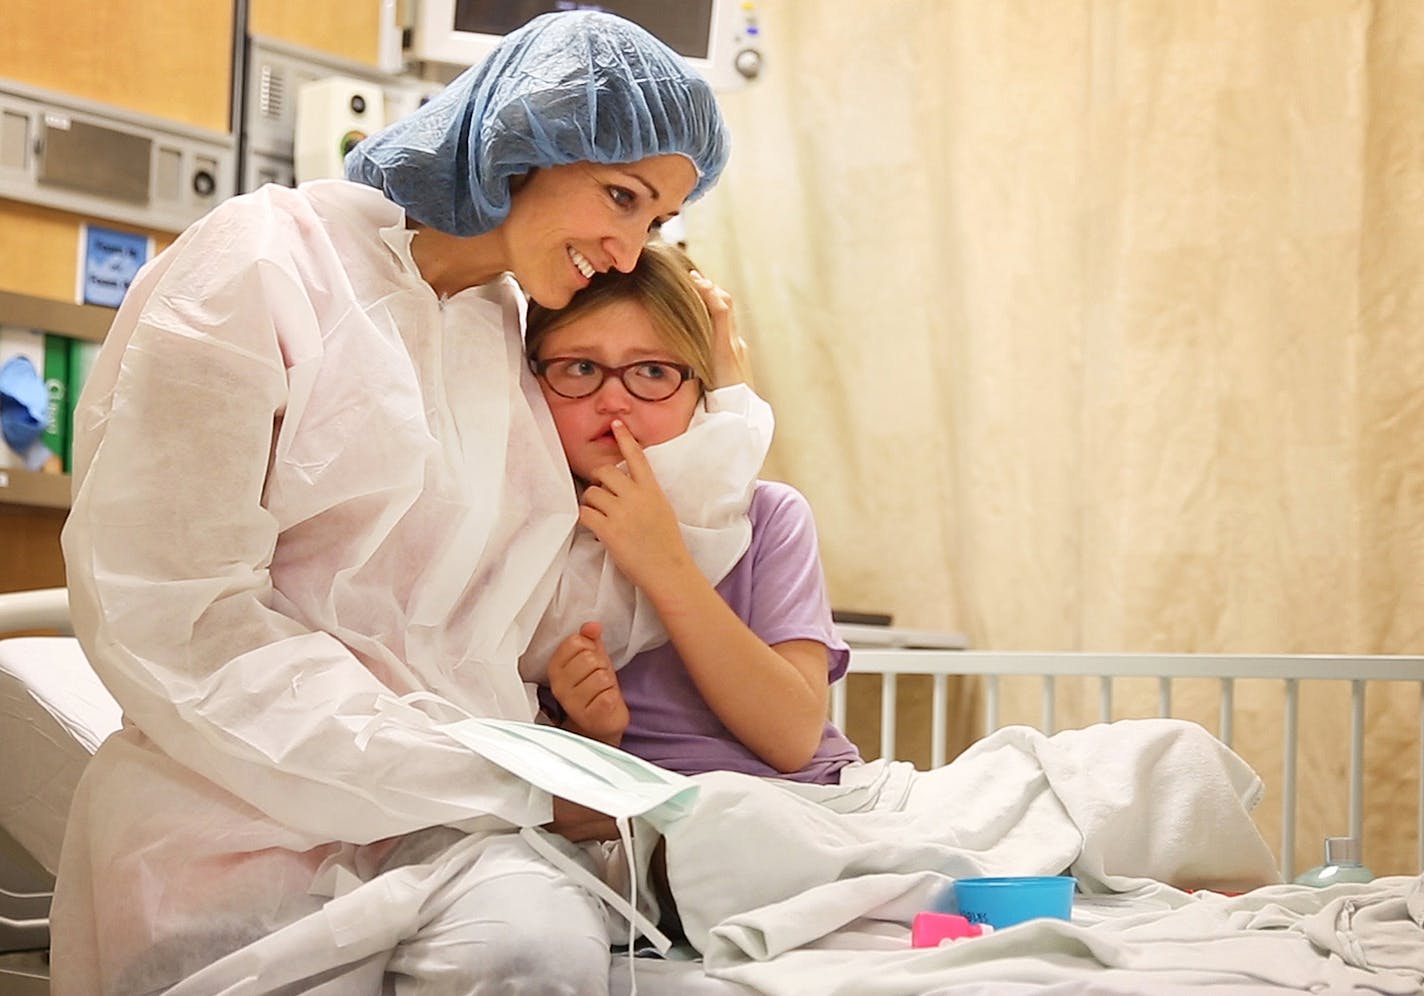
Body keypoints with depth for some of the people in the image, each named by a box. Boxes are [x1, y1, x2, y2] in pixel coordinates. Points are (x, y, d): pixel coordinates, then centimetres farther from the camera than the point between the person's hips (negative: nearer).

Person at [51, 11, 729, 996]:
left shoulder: (509, 333, 17)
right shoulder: (266, 263, -4)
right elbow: (167, 614, -14)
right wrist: (516, 782, -14)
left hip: (451, 829, 5)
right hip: (243, 827, -4)